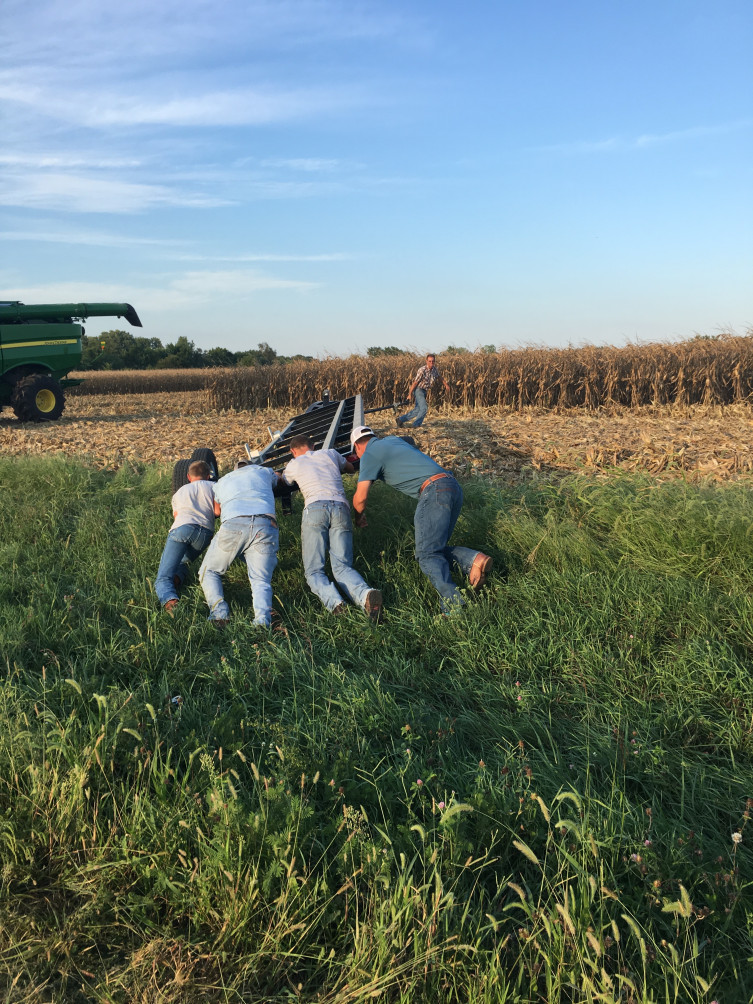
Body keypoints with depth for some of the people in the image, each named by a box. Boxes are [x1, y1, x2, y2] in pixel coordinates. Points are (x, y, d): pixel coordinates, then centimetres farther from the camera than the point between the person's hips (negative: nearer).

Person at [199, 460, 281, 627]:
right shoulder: (263, 471, 32)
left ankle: (219, 610, -10)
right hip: (265, 525, 0)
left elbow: (217, 511, 45)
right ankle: (262, 616, -25)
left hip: (233, 525, 0)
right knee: (261, 580, 5)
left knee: (208, 572, 16)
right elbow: (279, 477, 55)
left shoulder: (222, 481, 33)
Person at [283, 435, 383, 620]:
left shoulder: (294, 465, 23)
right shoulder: (330, 454, 28)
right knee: (342, 567, -2)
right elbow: (351, 468, 47)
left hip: (315, 508, -2)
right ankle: (365, 594, -35)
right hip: (341, 507, 2)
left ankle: (334, 601, -33)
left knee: (314, 570, -1)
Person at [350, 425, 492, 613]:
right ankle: (473, 559, -14)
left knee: (427, 554, -14)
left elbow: (360, 498, 0)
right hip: (454, 487, 9)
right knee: (435, 548, 11)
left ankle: (453, 604, -31)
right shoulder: (392, 439, 30)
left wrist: (359, 516, 23)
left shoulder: (369, 455, 6)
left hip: (434, 490, -9)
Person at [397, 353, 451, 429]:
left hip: (424, 391, 7)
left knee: (417, 410, 7)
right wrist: (410, 394, -13)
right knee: (424, 407, -18)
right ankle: (416, 425, -6)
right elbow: (415, 382, -17)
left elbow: (440, 376, 19)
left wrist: (446, 385, 25)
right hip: (418, 389, -7)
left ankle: (400, 419, 18)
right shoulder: (422, 370, -22)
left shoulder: (434, 369, -2)